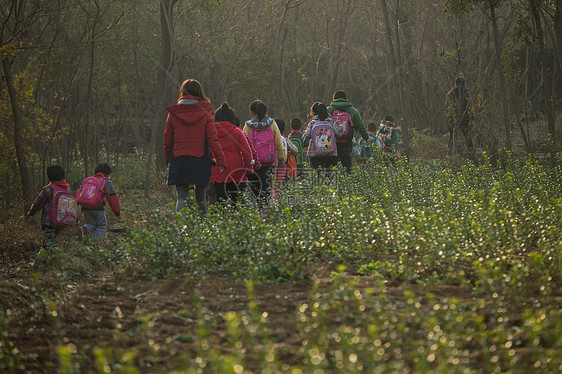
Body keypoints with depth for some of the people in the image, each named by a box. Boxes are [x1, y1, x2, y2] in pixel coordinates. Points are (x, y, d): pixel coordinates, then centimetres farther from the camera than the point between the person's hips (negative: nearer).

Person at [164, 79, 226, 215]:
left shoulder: (173, 113, 4)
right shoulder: (205, 112, -1)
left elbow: (167, 141, 8)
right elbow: (213, 139, -7)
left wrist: (168, 161, 18)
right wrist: (220, 160, -8)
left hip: (178, 160, 1)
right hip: (201, 162, 0)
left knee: (182, 197, 0)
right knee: (201, 197, 13)